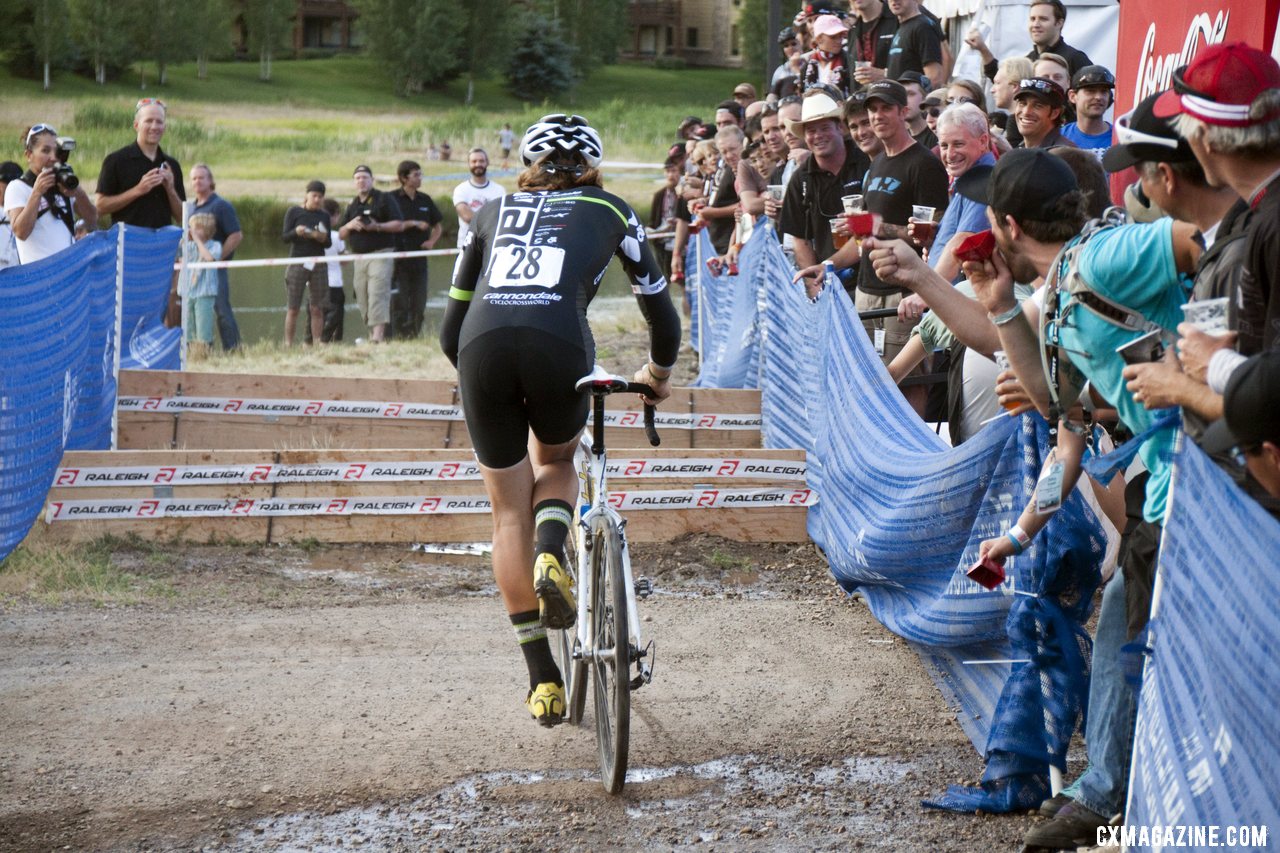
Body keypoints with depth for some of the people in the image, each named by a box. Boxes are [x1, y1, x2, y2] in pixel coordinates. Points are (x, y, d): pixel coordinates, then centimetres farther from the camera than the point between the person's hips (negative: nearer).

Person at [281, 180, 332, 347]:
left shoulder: (324, 216, 10)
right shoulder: (294, 212, 2)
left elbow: (329, 243, 10)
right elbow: (284, 237, -3)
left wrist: (323, 238, -13)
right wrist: (296, 232, -23)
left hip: (318, 264, 3)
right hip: (297, 262, -3)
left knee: (317, 308, 0)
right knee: (293, 308, -4)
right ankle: (288, 344, -3)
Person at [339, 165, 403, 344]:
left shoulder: (384, 199, 2)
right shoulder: (352, 205, 19)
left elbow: (398, 225, -4)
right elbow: (341, 235, 18)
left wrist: (377, 226, -18)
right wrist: (350, 226, -4)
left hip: (380, 254, -6)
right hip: (359, 256, 6)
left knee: (377, 295, -18)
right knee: (363, 299, 3)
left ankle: (379, 335, -27)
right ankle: (371, 334, 8)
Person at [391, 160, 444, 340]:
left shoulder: (424, 200, 13)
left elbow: (438, 226, 23)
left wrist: (432, 241, 4)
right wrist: (413, 224, -12)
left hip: (419, 259, 5)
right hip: (398, 259, -5)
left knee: (419, 304, 5)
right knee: (399, 303, -8)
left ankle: (415, 336, 11)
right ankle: (399, 337, -7)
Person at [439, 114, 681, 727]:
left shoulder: (494, 212, 29)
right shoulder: (608, 210, 25)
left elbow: (450, 327, 29)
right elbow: (660, 309, 29)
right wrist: (659, 371, 48)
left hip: (483, 345, 1)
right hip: (558, 343, -1)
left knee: (509, 514, 13)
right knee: (557, 461, 30)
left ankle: (541, 677, 10)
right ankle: (551, 554, -2)